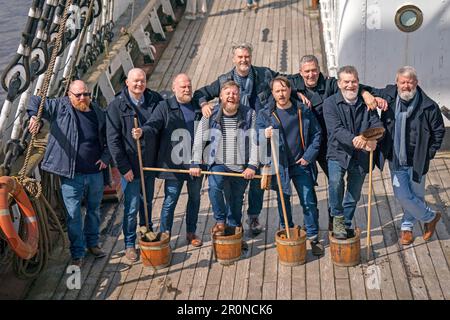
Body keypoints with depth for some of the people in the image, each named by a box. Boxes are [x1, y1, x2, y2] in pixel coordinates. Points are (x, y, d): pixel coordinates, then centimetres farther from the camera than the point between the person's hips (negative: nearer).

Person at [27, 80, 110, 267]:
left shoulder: (99, 114, 4)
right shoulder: (60, 107, -5)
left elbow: (108, 139, 15)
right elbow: (35, 101, 0)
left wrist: (106, 158, 1)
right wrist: (34, 117, -19)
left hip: (96, 173, 4)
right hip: (71, 175, -3)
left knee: (94, 210, 19)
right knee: (74, 215, 0)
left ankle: (92, 243, 38)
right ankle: (77, 253, 11)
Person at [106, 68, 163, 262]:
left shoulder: (155, 100, 0)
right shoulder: (117, 106, -10)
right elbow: (113, 140, -10)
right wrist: (124, 167, -13)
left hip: (150, 164, 4)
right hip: (130, 167, -4)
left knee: (147, 203, 19)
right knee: (132, 207, 2)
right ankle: (130, 244, 18)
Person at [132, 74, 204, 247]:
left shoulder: (198, 106, 9)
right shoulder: (165, 107, -3)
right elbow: (153, 125, -15)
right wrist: (142, 131, -38)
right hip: (174, 164, -4)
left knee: (195, 199, 16)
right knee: (170, 201, 0)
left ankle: (191, 232, 31)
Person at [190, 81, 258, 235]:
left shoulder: (249, 115, -2)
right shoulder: (211, 115, -1)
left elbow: (255, 142, -5)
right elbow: (199, 140, -1)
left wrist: (252, 166, -14)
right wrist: (195, 163, -9)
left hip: (241, 168, 1)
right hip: (218, 164, -1)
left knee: (237, 202, 11)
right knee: (215, 186, -30)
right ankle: (220, 221, -10)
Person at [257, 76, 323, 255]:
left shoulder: (304, 111, 1)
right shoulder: (265, 115, -3)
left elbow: (316, 134, 6)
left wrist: (309, 156, -3)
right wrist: (265, 136, -30)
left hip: (302, 165, 1)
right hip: (280, 166, 0)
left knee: (309, 202, 2)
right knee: (283, 203, 10)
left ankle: (313, 237, 13)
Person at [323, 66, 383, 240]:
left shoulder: (366, 103, 3)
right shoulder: (330, 103, -7)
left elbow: (377, 124, -6)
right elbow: (336, 129, -20)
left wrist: (372, 139, -30)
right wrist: (354, 140, -36)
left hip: (360, 157, 4)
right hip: (338, 153, -3)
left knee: (354, 193, 12)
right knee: (335, 181, -29)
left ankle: (346, 223, 35)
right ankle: (337, 218, -8)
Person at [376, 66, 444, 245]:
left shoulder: (428, 106, -11)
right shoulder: (388, 96, -5)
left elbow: (439, 131, 2)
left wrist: (429, 153, -2)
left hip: (418, 161, -2)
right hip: (396, 160, 2)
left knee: (416, 195, 9)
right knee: (402, 196, 1)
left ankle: (407, 226, 33)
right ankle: (430, 217, 25)